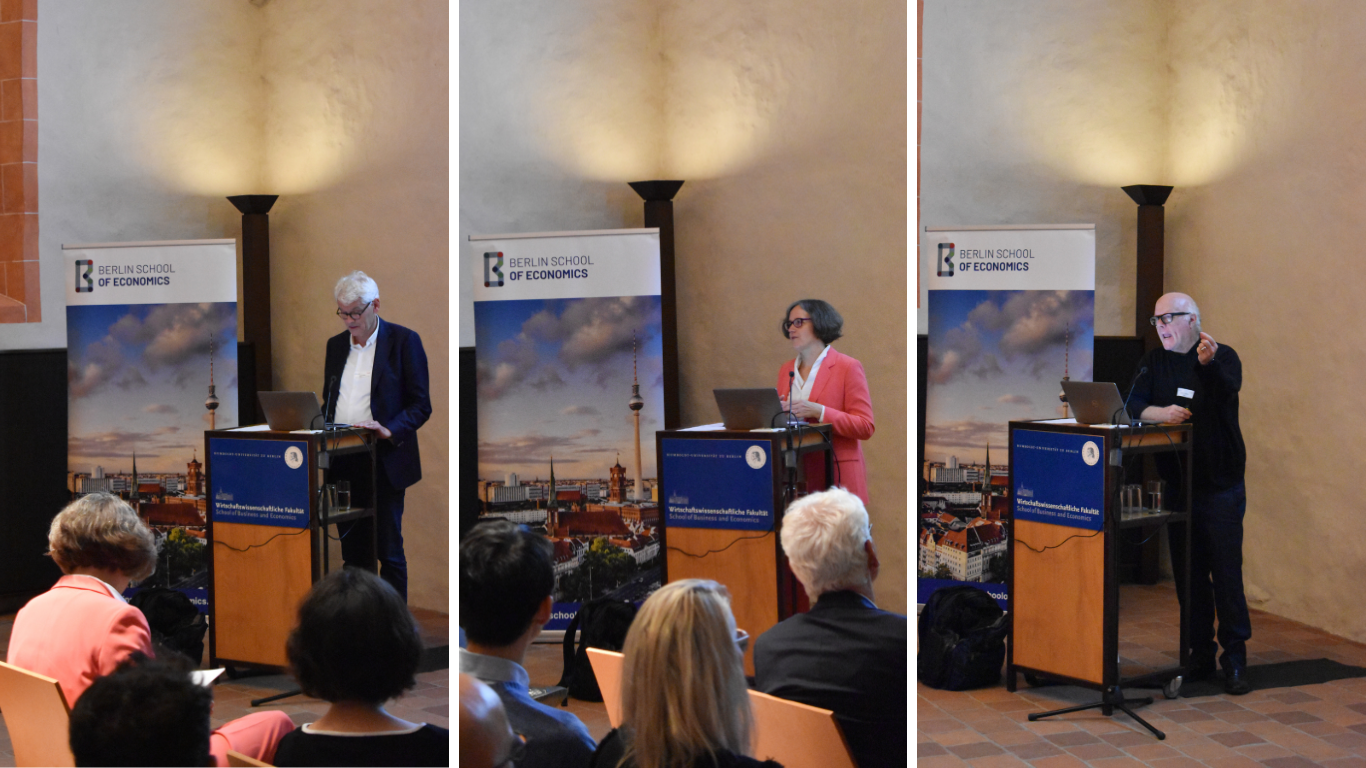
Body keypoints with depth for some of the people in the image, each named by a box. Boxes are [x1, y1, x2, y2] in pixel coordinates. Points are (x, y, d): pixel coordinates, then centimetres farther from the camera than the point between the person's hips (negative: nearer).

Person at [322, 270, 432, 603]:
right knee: (353, 549, 8)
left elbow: (421, 404, -5)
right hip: (343, 462, 5)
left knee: (389, 549, -2)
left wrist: (390, 430, -21)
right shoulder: (336, 344, 15)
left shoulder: (403, 341, -3)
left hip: (384, 461, -5)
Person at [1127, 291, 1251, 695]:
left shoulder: (1223, 356, -2)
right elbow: (1133, 406, 2)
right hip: (1177, 485, 4)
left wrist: (1207, 363, -45)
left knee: (1226, 572, -6)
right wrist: (1160, 412, -20)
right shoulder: (1154, 362, 11)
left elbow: (1228, 389, -24)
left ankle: (1235, 658, 0)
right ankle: (1200, 656, 16)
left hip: (1221, 485, -4)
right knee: (1188, 574, 8)